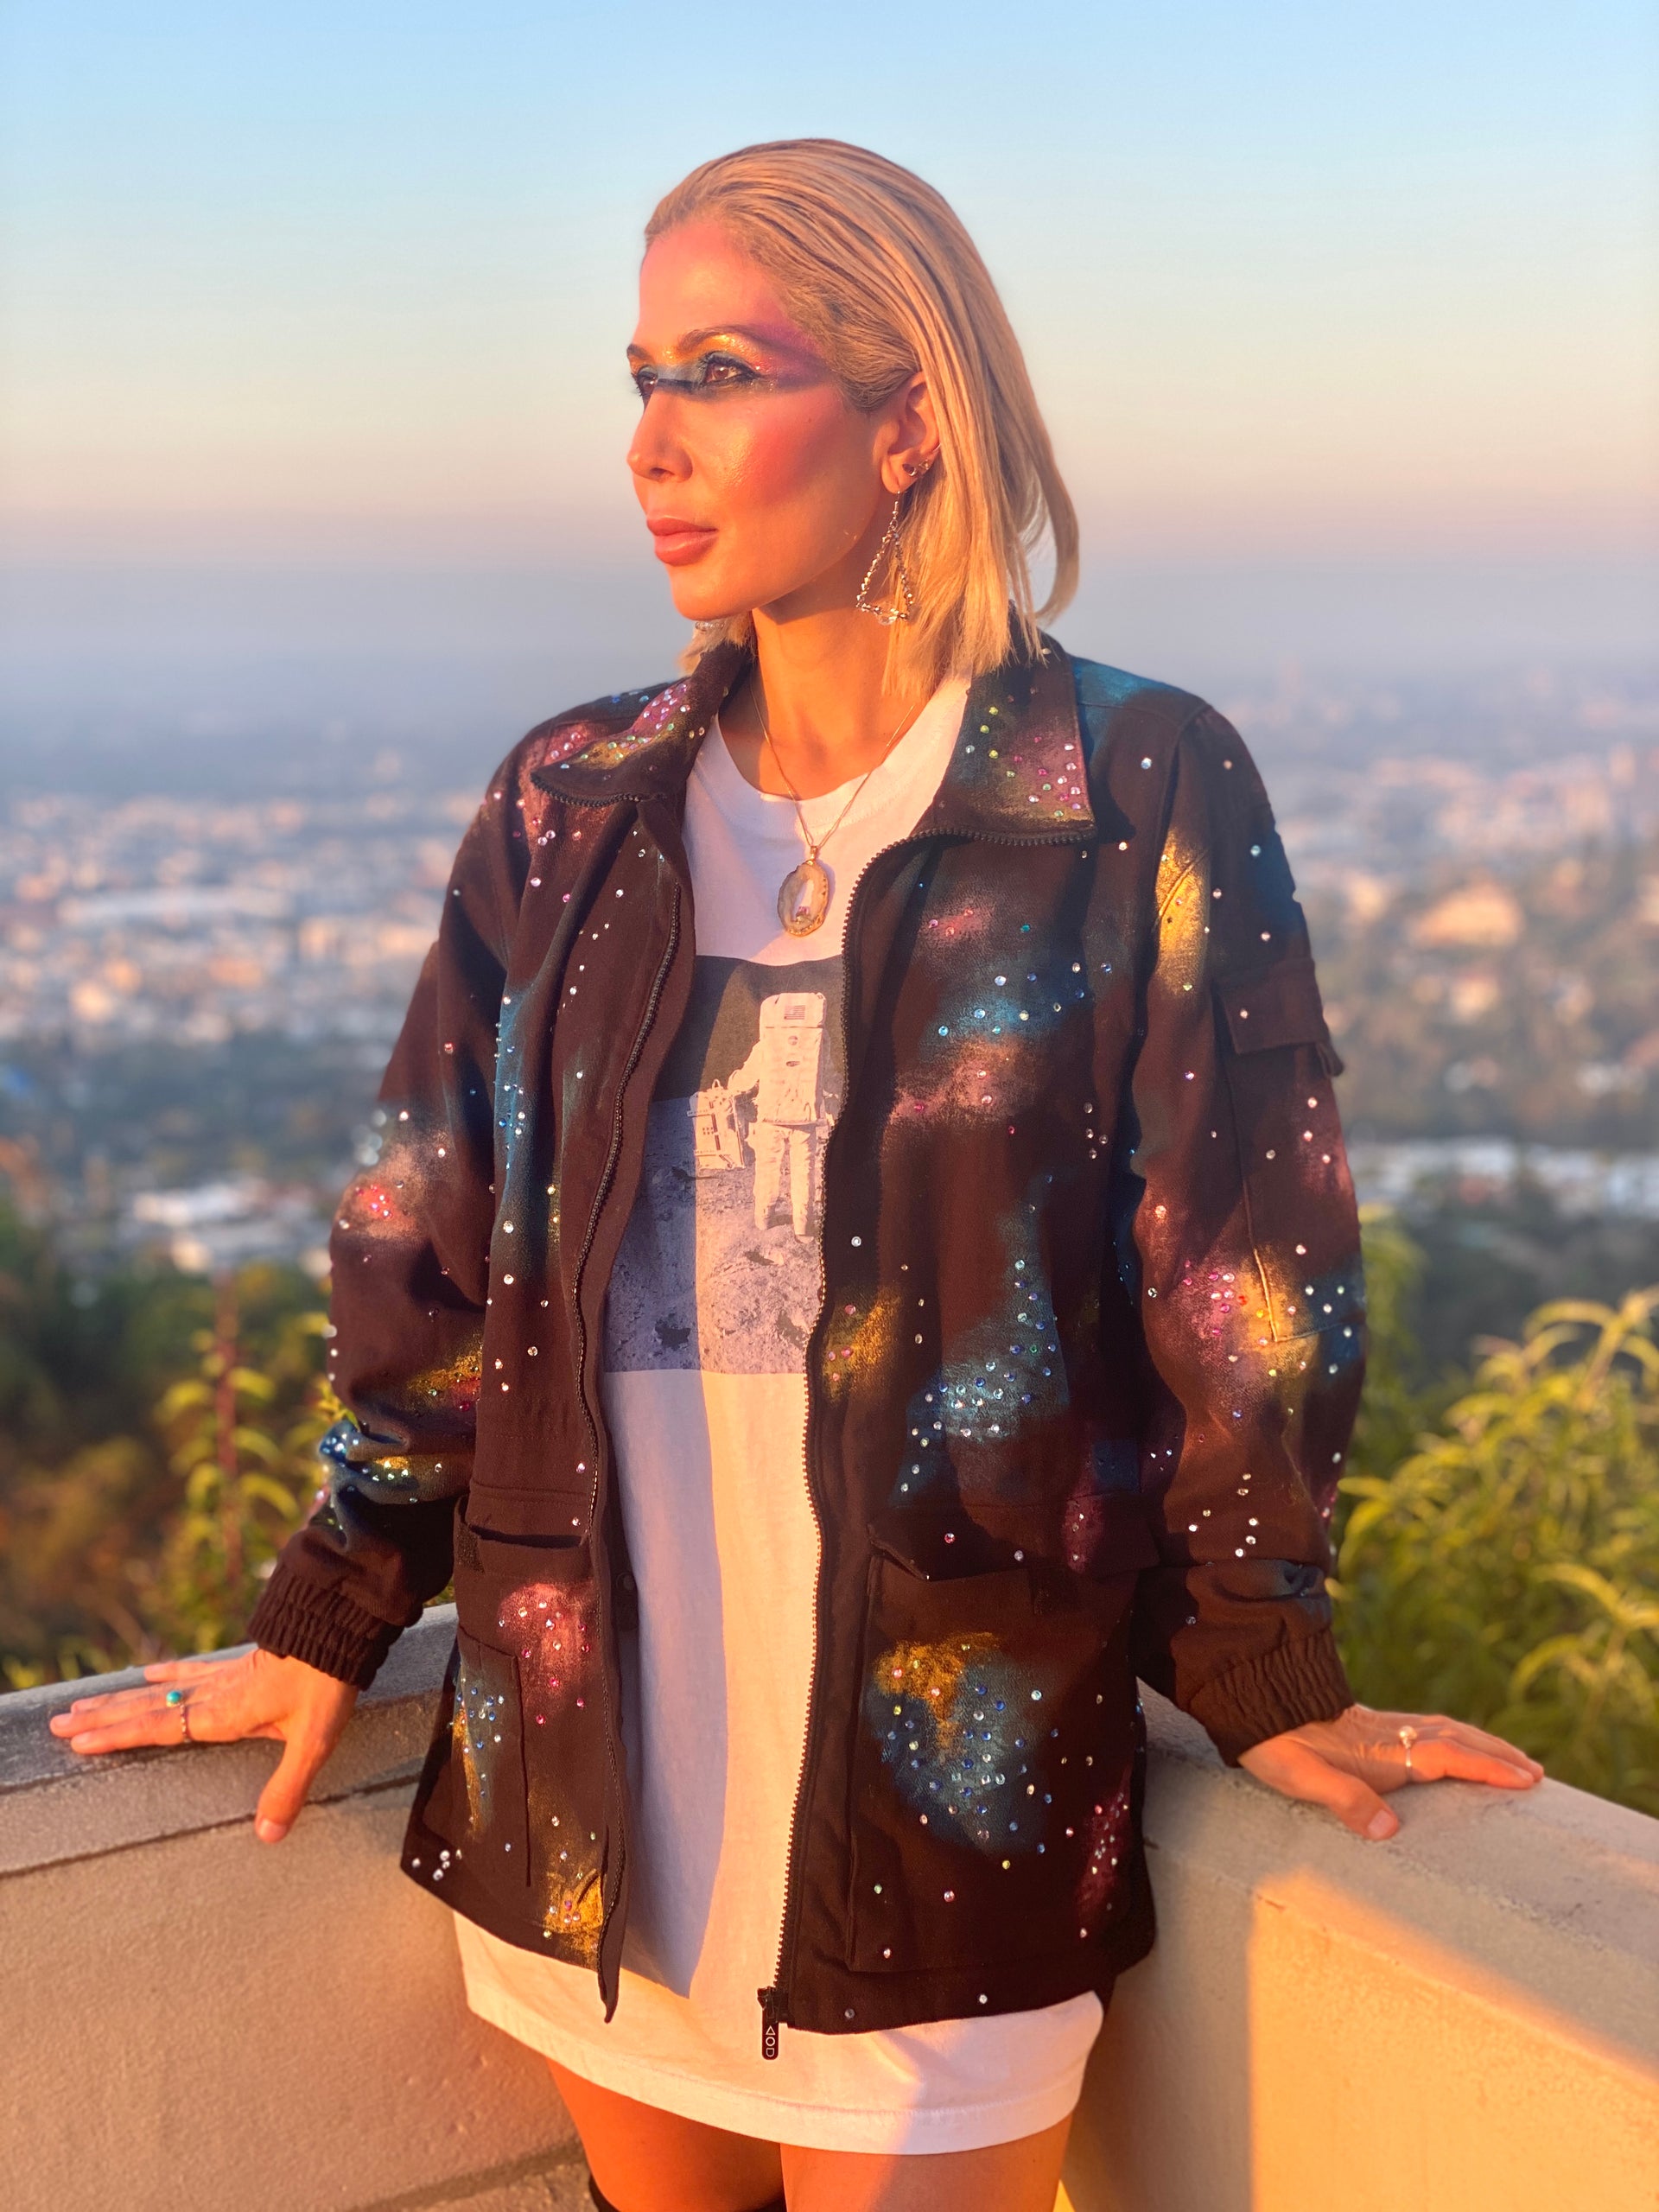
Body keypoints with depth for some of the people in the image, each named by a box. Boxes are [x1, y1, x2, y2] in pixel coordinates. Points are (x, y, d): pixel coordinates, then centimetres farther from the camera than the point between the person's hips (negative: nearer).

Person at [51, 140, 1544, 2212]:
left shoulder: (1140, 794, -7)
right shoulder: (574, 803, 4)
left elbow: (1237, 1268, -3)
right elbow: (432, 1243, 7)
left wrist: (1261, 1670, 0)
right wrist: (324, 1628, 8)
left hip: (945, 1795, -3)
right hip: (583, 1781, 4)